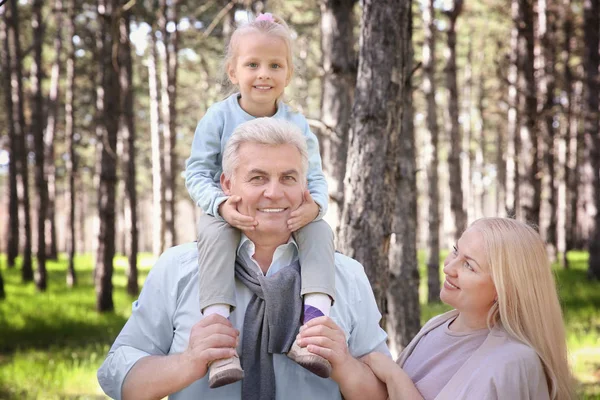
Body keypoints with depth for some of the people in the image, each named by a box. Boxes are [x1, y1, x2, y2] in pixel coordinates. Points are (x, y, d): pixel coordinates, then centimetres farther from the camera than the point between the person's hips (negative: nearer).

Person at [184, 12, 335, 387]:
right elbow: (197, 172, -7)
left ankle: (313, 319, -39)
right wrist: (220, 204, -29)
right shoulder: (218, 117, -6)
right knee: (213, 233, -35)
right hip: (229, 214, -2)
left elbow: (316, 177, -2)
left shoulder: (297, 124, 0)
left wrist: (315, 204, -28)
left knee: (320, 230, -26)